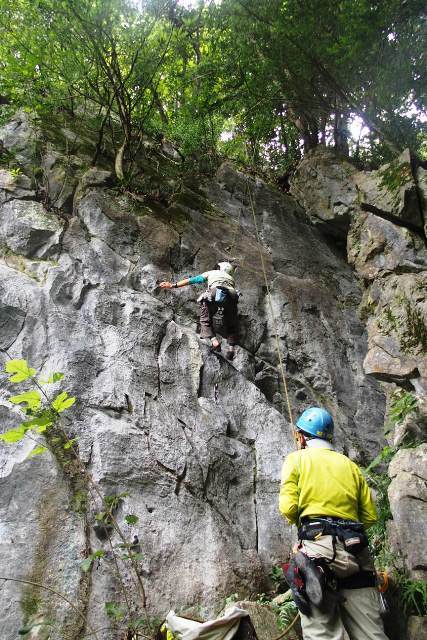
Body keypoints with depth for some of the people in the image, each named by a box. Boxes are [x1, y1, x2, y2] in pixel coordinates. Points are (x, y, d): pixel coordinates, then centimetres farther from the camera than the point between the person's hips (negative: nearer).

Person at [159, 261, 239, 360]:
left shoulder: (210, 273, 33)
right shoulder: (230, 278, 41)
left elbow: (192, 280, 27)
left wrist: (173, 285, 25)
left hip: (215, 293, -3)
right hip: (232, 295, 3)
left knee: (205, 320, 15)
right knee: (231, 324, 20)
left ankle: (214, 340, -7)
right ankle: (231, 347, 2)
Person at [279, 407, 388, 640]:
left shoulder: (297, 458, 8)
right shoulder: (350, 465, 20)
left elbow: (288, 507, -3)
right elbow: (370, 516, 16)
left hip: (317, 545, -5)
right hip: (356, 550, 5)